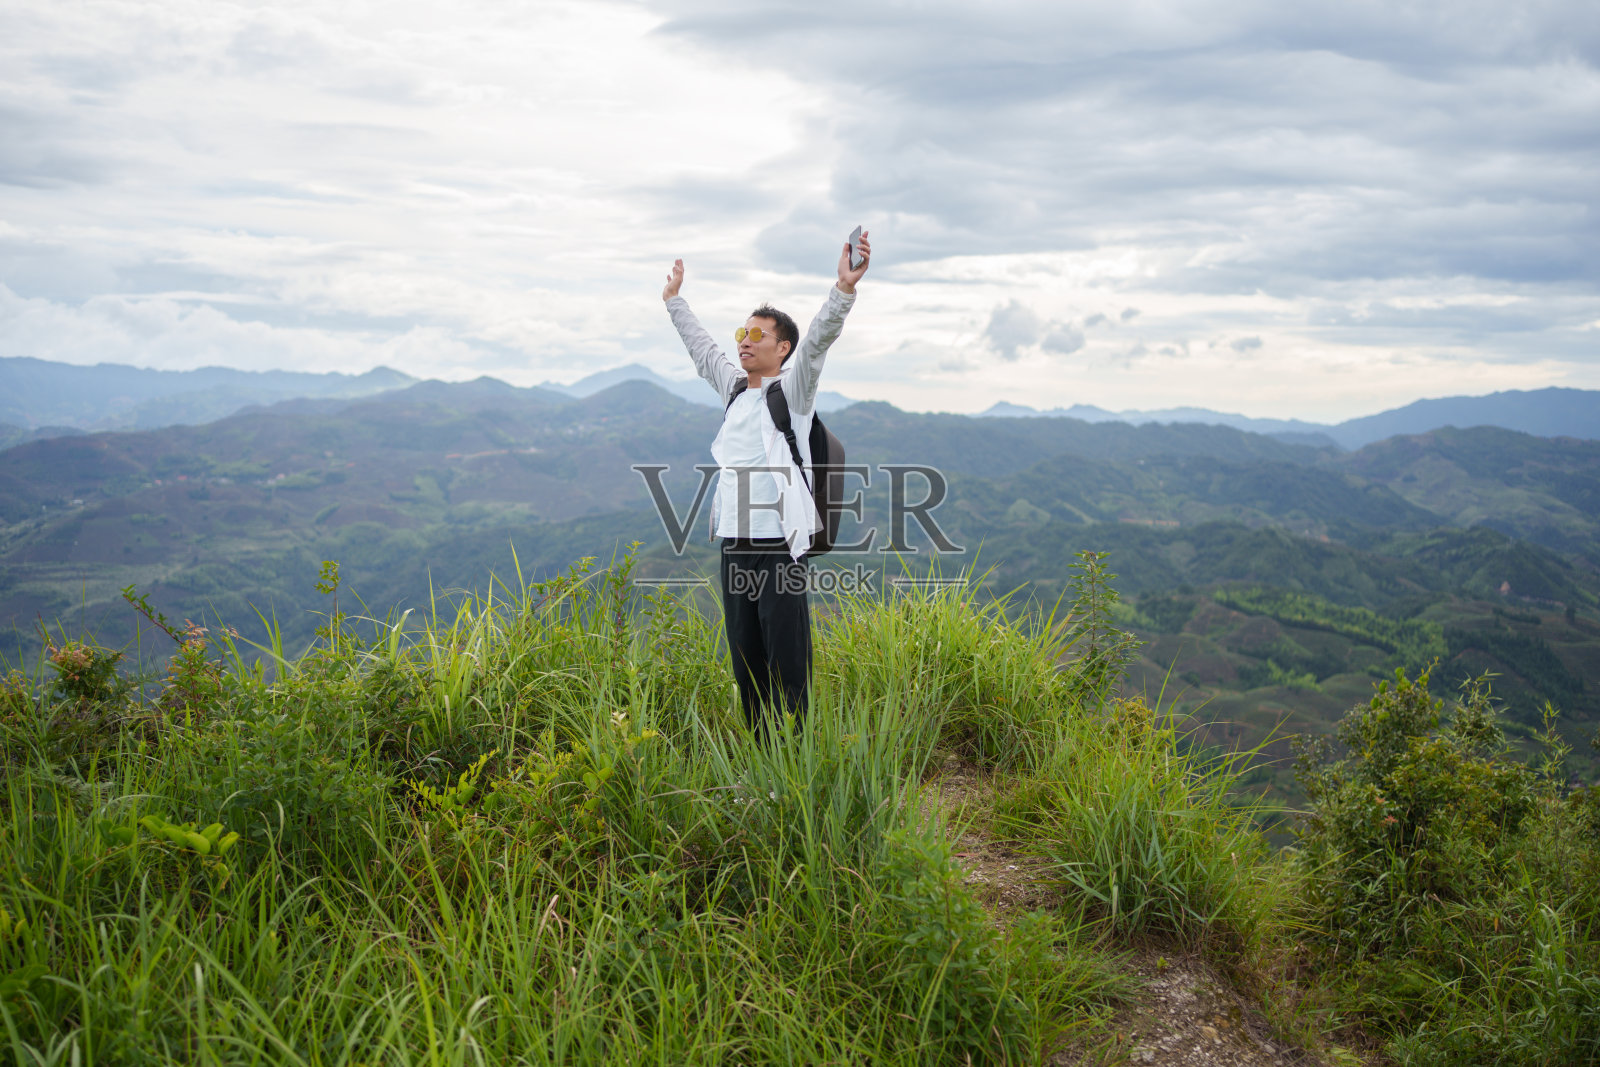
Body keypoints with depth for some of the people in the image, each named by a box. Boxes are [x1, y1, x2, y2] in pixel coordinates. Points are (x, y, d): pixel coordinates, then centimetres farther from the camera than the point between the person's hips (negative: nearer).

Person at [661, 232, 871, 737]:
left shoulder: (792, 387, 0)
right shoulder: (733, 385, 17)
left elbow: (817, 341, -16)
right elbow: (700, 345, 33)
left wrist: (844, 288, -31)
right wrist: (674, 299, 46)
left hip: (780, 546, -7)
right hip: (734, 544, 7)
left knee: (788, 662, -7)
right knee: (745, 657, 10)